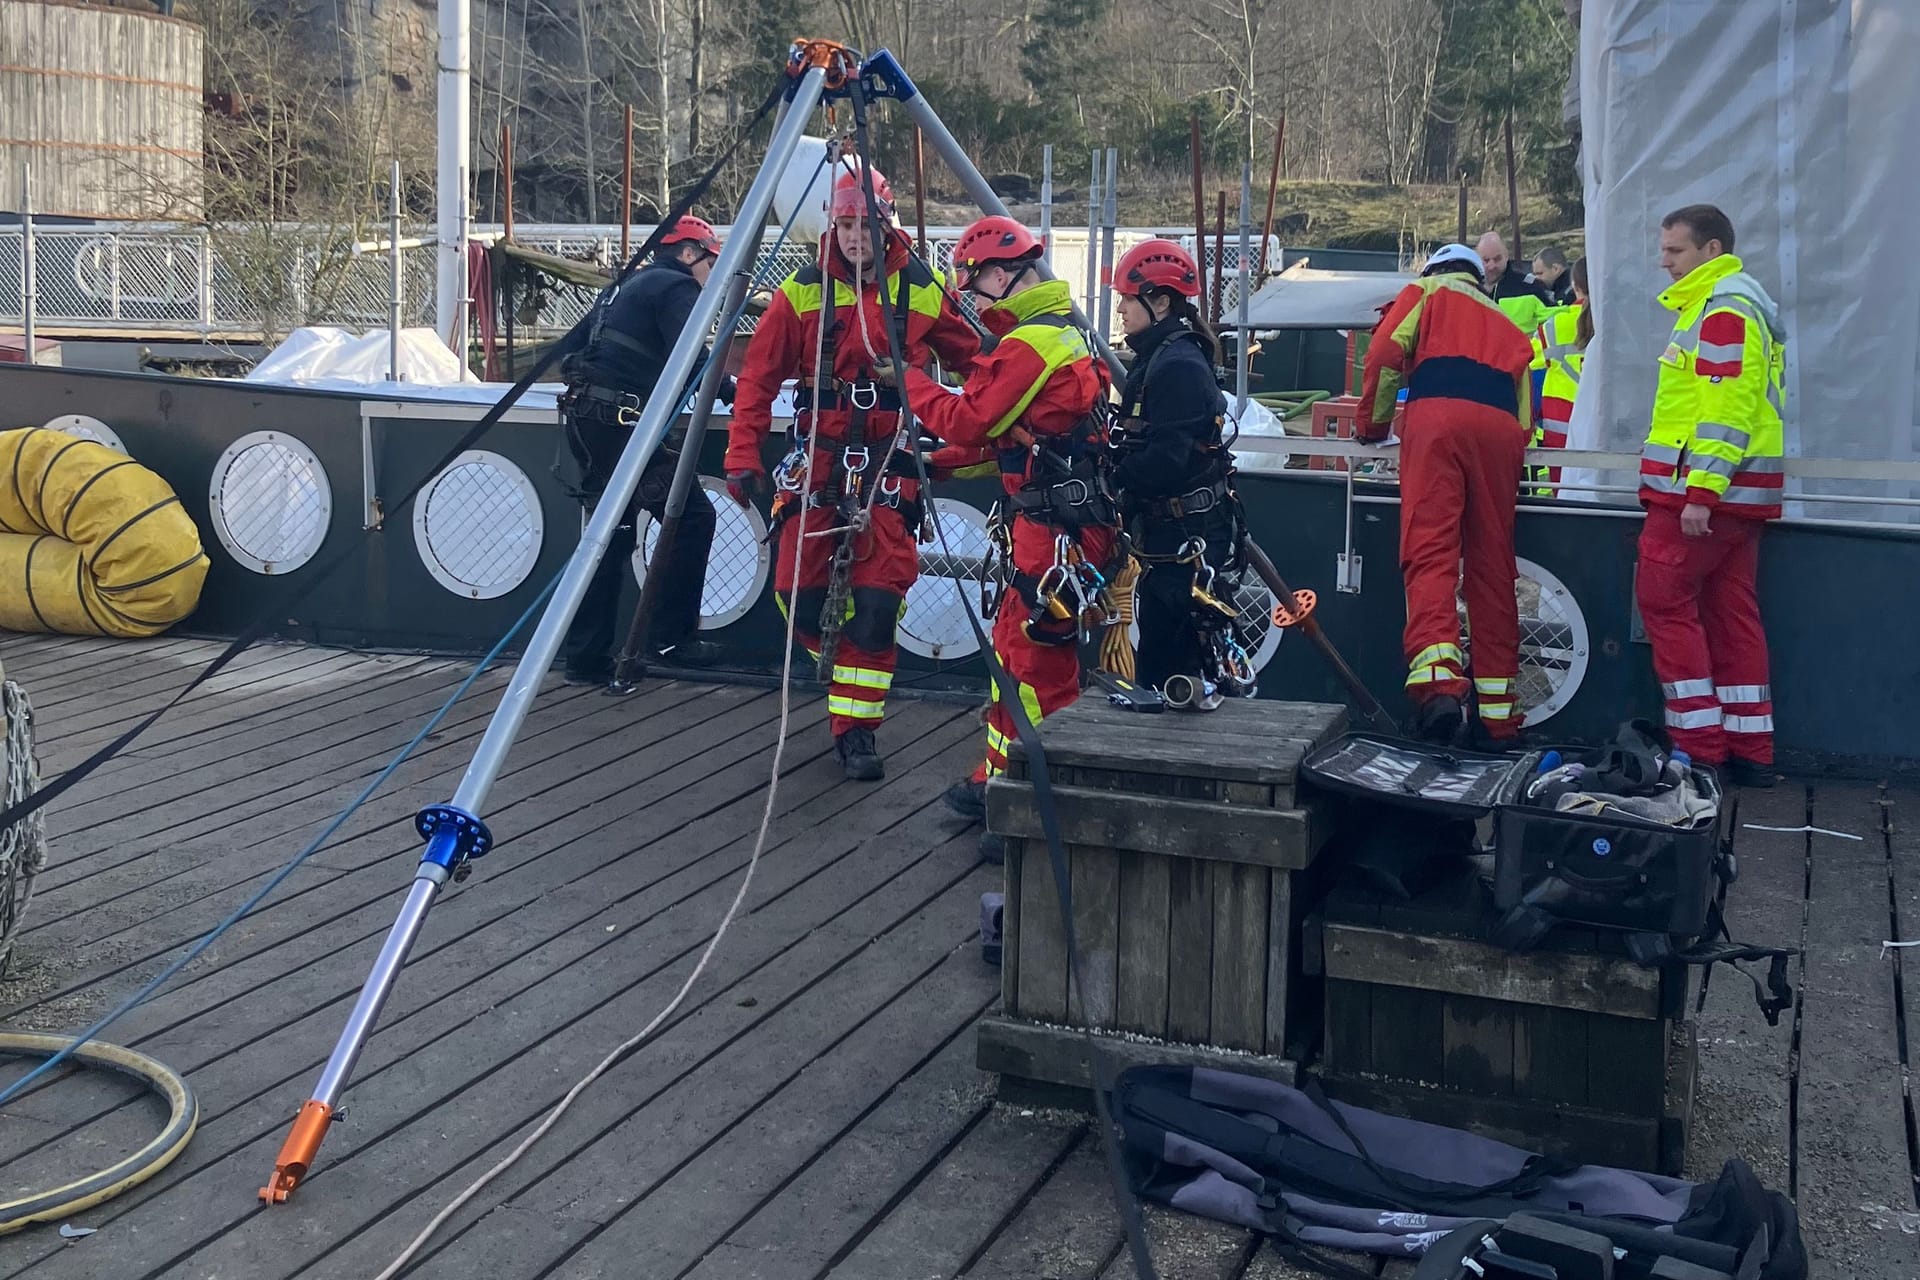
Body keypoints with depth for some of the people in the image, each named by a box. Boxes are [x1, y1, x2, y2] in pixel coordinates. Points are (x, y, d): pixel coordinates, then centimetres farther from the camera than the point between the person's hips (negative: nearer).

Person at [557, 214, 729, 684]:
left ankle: (586, 659, 13)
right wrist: (733, 393, -2)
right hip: (621, 421, -10)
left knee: (610, 536, 12)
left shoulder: (638, 283, 26)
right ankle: (671, 637, -1)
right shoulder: (676, 286, -3)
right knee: (693, 516, -4)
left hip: (587, 420, 10)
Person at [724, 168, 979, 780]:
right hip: (818, 460, 1)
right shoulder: (803, 291, -1)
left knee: (877, 602, -9)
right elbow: (758, 378, -1)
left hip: (888, 464, -1)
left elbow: (973, 363, 11)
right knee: (799, 594, 0)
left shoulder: (922, 292, 0)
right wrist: (743, 456, -8)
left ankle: (856, 728, 2)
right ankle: (841, 667, 32)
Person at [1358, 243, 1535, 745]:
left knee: (1430, 551, -14)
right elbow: (1525, 416, 27)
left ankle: (1438, 681, -37)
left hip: (1437, 417, -4)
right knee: (1492, 567, 6)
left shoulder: (1427, 291, 25)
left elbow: (1385, 352, 7)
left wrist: (1372, 425, 17)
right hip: (1502, 430, 4)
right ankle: (1500, 713, 7)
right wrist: (1512, 449, 43)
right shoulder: (1509, 328, 37)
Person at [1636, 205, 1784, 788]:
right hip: (1739, 495, 10)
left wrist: (1700, 492, -25)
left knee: (1665, 600, -5)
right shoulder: (1729, 306, 21)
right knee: (1731, 612, 9)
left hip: (1702, 490, -10)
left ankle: (1699, 745, -4)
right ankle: (1750, 751, 11)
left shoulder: (1724, 311, -13)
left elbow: (1724, 411, -21)